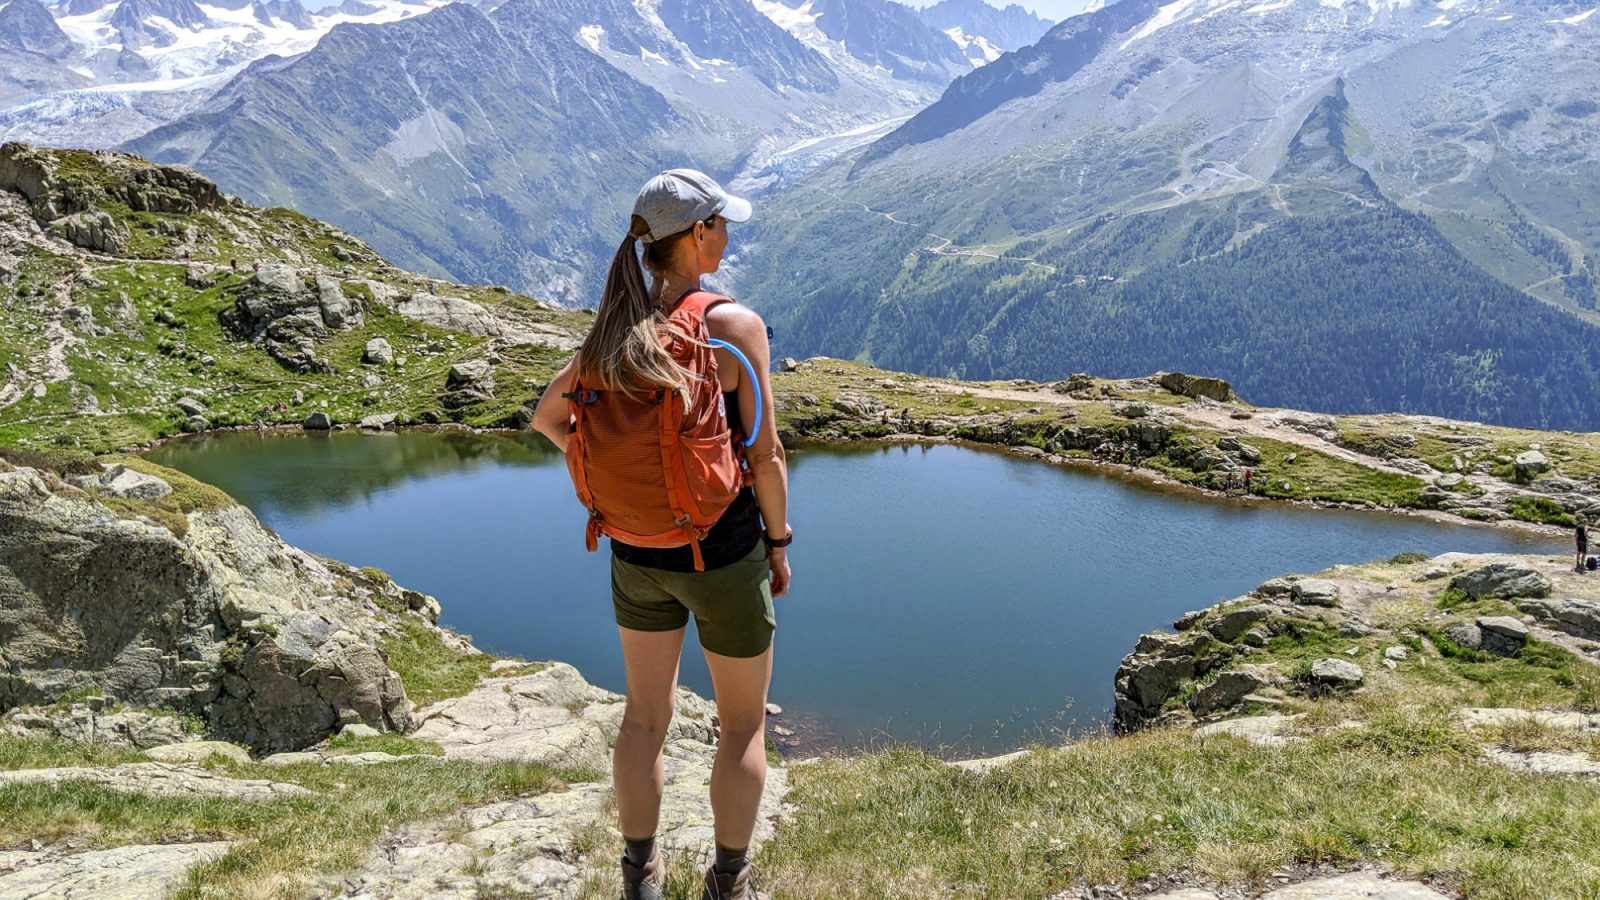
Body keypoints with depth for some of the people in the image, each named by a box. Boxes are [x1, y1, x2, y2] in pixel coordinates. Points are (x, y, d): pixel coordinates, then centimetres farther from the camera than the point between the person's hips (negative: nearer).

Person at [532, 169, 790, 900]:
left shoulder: (615, 330, -2)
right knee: (743, 723, 16)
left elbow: (547, 418, 8)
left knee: (645, 714, 21)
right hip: (722, 553, -5)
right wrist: (780, 544, -2)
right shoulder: (734, 325, -19)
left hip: (636, 550, 5)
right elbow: (764, 455, -16)